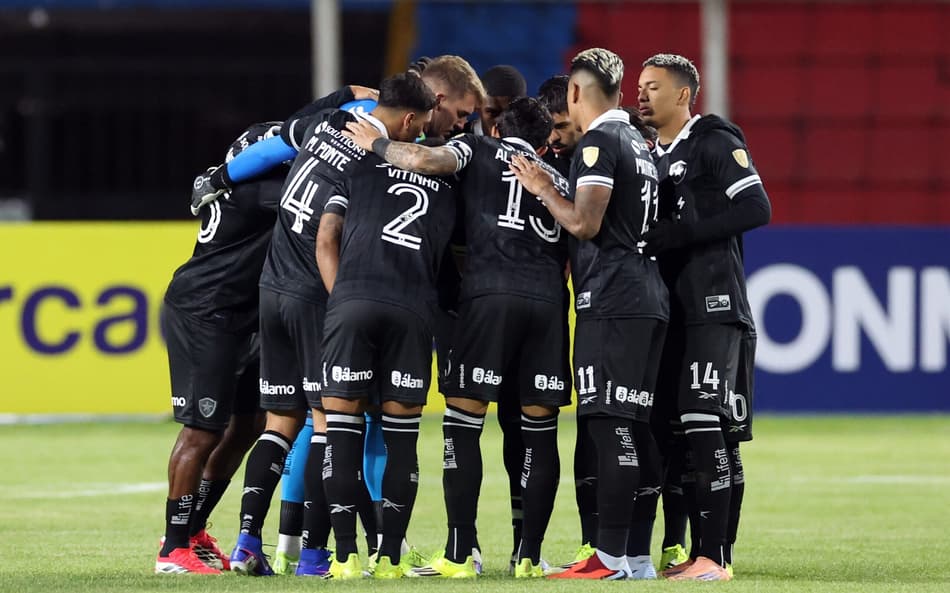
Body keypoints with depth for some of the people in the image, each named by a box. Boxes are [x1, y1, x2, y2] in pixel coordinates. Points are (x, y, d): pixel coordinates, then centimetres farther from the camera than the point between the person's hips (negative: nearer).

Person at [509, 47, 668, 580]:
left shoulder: (599, 142, -9)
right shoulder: (640, 144, 20)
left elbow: (585, 223, -15)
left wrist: (543, 190, 0)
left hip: (612, 302, -9)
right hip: (648, 298, 9)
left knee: (612, 428, -11)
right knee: (633, 429, 11)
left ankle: (612, 556, -13)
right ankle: (636, 552, 12)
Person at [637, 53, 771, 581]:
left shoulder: (715, 145, -4)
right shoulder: (652, 157, 21)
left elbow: (756, 208, -16)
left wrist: (678, 234, -16)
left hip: (714, 309, -8)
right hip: (671, 314, 8)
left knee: (706, 430, -15)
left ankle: (713, 556, -18)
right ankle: (709, 554, 9)